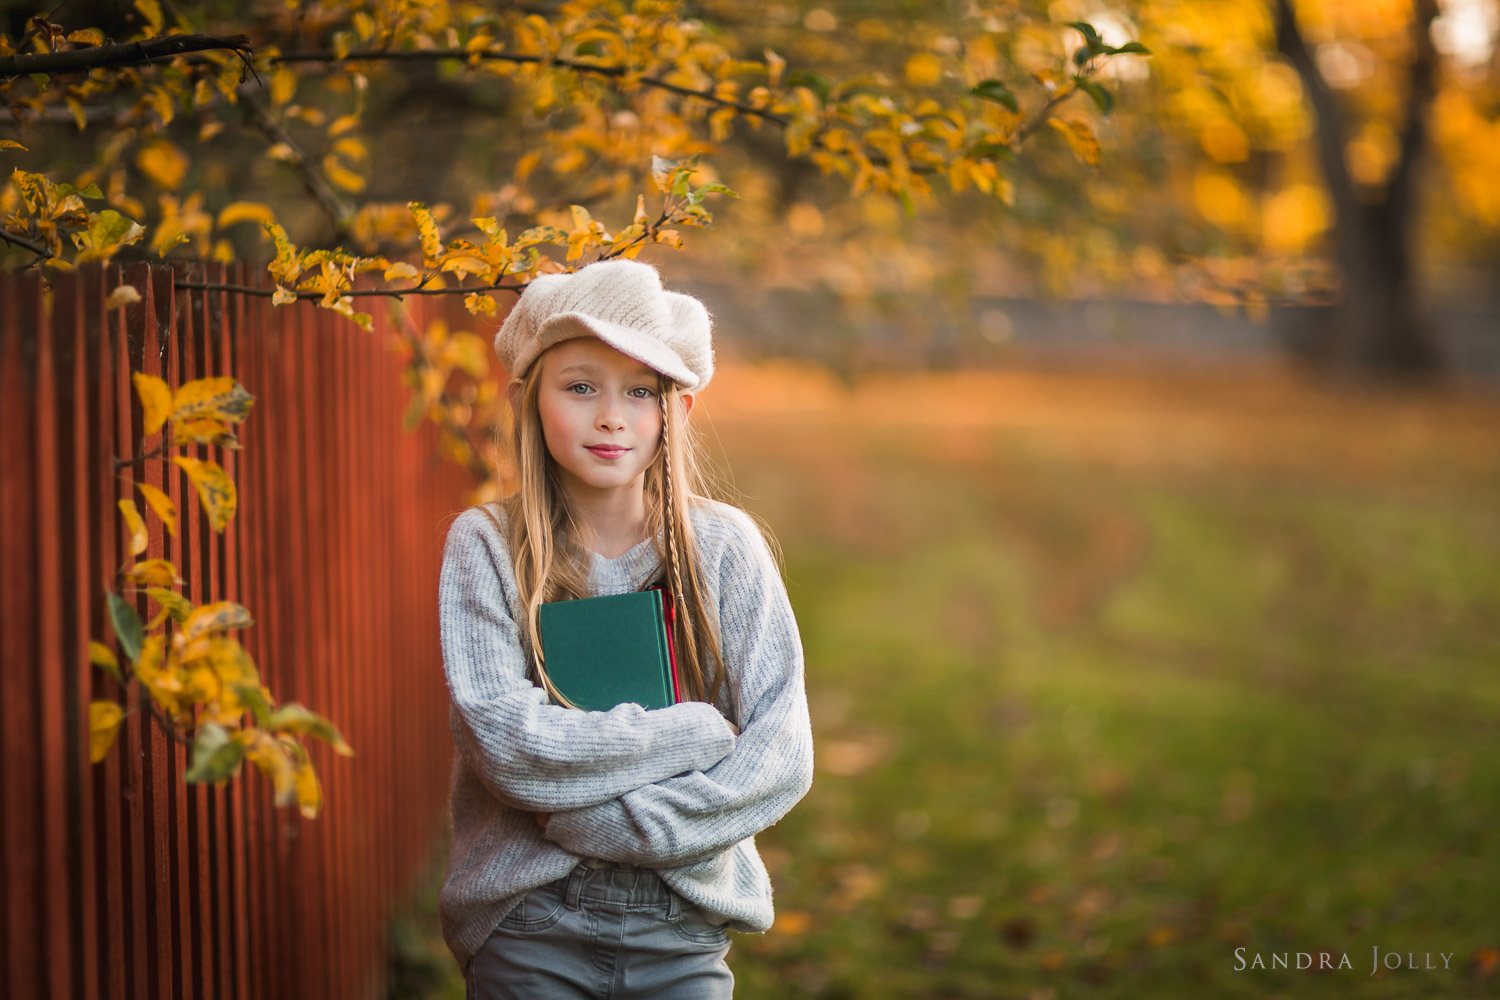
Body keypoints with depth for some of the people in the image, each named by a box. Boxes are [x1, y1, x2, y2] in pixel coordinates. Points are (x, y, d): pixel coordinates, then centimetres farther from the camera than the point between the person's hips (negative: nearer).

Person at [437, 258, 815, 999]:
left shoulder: (724, 547, -1)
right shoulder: (485, 547, -5)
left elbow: (783, 758, -7)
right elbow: (504, 742, -16)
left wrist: (611, 820, -17)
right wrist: (698, 734, -14)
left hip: (682, 934, 1)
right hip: (528, 928, -1)